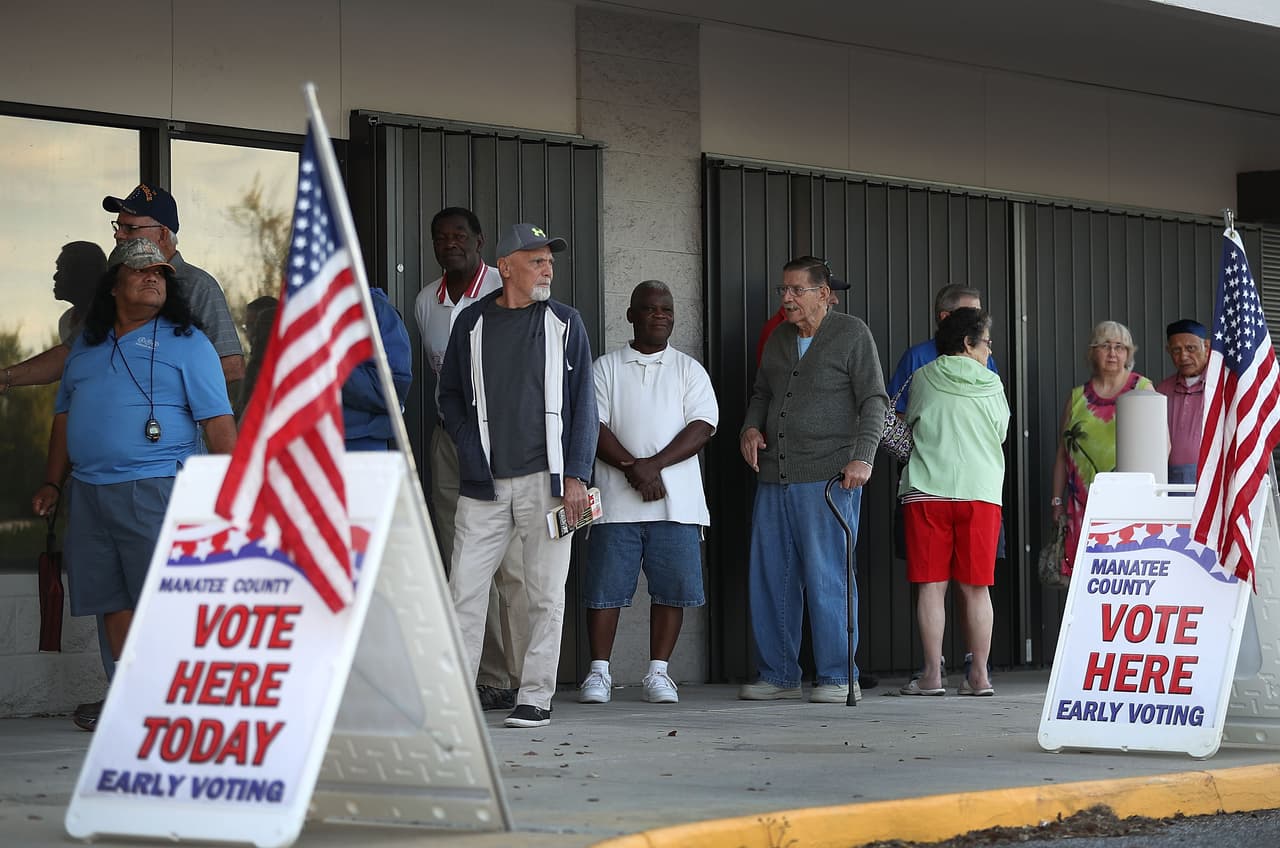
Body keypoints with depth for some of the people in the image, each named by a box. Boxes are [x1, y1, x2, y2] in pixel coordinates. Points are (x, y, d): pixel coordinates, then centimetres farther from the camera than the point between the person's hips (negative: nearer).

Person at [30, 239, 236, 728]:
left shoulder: (186, 342, 1)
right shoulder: (86, 346, 18)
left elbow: (218, 423, -3)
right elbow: (64, 416, 26)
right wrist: (52, 482, 20)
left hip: (154, 491, -6)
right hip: (88, 494, 6)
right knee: (113, 605, 5)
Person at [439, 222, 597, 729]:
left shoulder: (564, 323, 6)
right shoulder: (472, 324, 9)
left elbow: (582, 404, 4)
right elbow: (450, 395, 17)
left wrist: (575, 476, -5)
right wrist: (472, 451, 2)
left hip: (545, 479, -1)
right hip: (484, 483, 1)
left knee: (545, 593, 0)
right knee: (464, 588, -2)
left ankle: (536, 697, 7)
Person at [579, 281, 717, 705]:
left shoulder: (689, 371, 12)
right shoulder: (606, 368, 10)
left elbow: (702, 427, 0)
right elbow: (593, 427, 0)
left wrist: (654, 464, -13)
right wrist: (633, 468, -13)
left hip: (676, 503, 1)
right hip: (616, 502, -1)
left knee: (672, 587, -2)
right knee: (605, 587, -3)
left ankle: (658, 672, 6)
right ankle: (599, 672, 4)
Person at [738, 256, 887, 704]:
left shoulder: (852, 334, 0)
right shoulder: (779, 339, 18)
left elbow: (873, 400, -4)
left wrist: (862, 456, -16)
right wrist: (750, 428, 8)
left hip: (829, 477, -6)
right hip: (774, 476, 6)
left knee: (828, 578, -8)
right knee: (769, 578, 5)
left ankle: (838, 677, -1)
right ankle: (778, 675, 13)